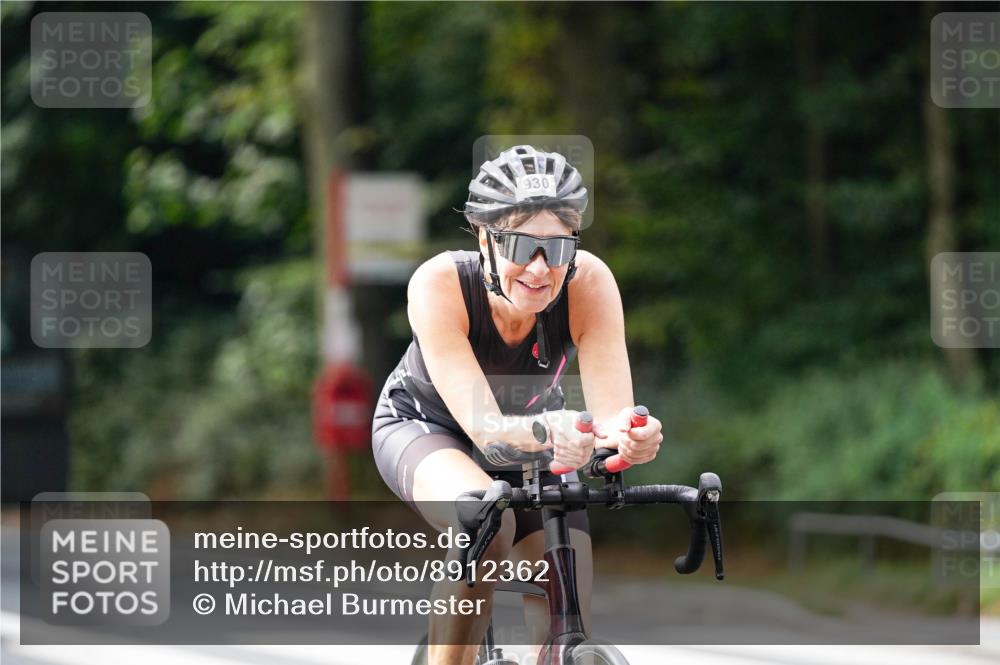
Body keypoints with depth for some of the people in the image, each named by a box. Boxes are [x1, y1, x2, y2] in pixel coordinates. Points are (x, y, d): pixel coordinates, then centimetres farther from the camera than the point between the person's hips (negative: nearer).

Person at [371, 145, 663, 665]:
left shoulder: (589, 284, -30)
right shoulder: (439, 284, -35)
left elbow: (612, 412, -37)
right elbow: (484, 426, -43)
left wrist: (632, 436, -62)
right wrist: (545, 431, -65)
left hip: (534, 437, 3)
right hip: (425, 426, -3)